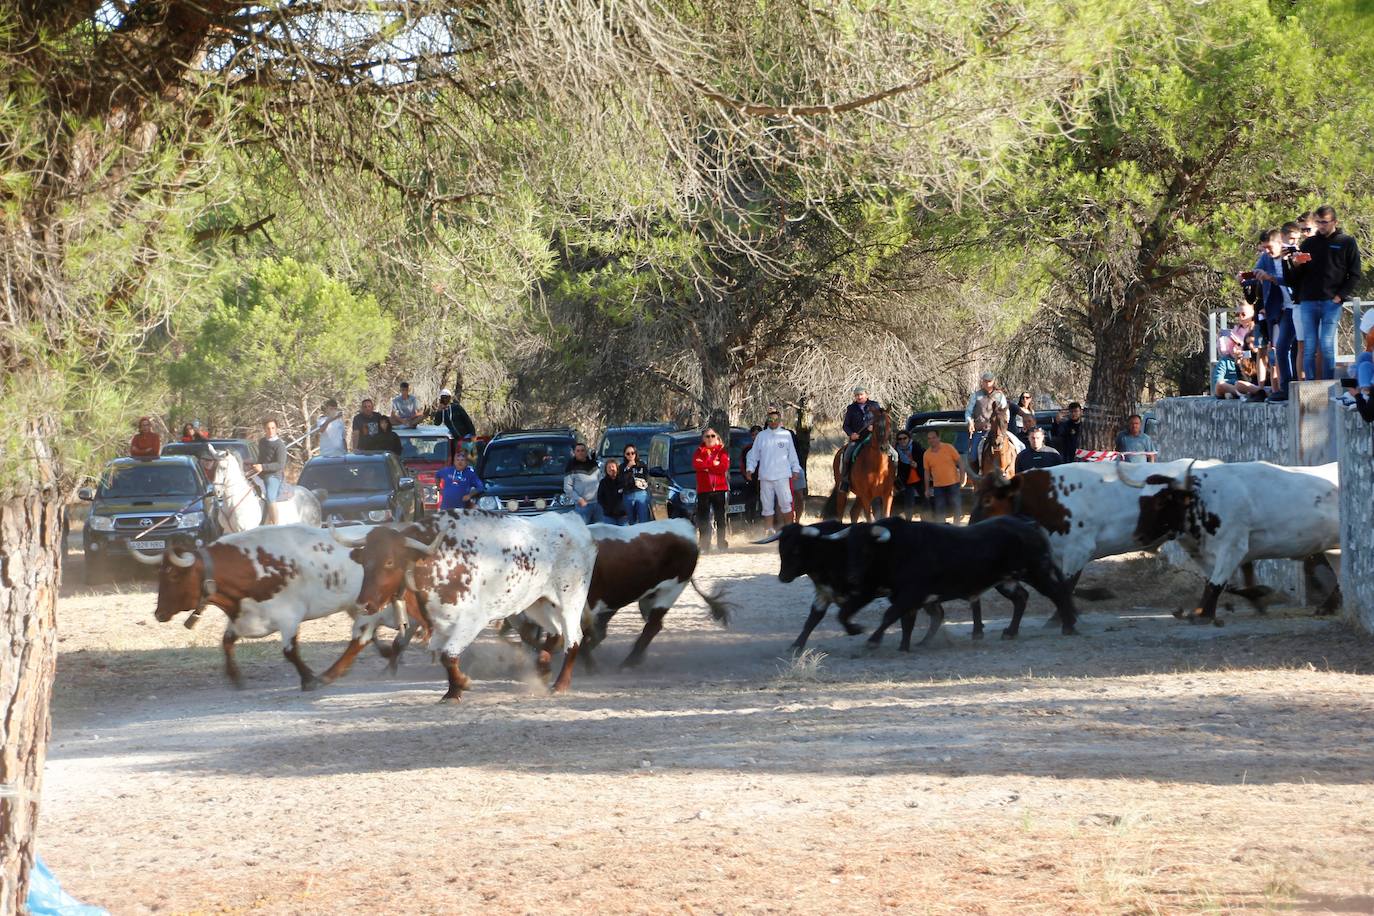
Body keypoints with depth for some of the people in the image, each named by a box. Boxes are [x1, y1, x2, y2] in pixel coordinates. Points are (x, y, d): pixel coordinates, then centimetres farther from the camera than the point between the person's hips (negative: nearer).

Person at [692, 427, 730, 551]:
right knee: (703, 518, -2)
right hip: (703, 489, 0)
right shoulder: (699, 451, 12)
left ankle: (721, 543, 5)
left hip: (720, 489, 0)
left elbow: (724, 466, -7)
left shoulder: (722, 451, 10)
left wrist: (706, 466, -9)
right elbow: (697, 464, -7)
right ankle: (704, 545, 0)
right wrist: (714, 464, -11)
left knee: (720, 517, 1)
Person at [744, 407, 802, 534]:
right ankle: (770, 530, 13)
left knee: (785, 503, -7)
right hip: (765, 477, 2)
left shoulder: (786, 435, 5)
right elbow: (753, 455, 10)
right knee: (767, 506, 6)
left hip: (782, 475, -2)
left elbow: (792, 454, 9)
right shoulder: (761, 436, 7)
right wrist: (749, 469, 0)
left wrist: (795, 470, 4)